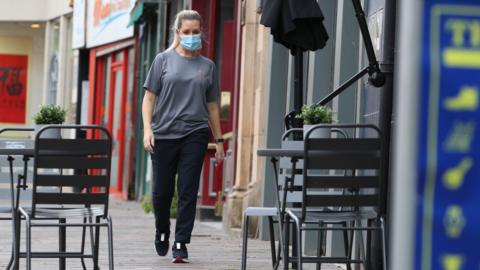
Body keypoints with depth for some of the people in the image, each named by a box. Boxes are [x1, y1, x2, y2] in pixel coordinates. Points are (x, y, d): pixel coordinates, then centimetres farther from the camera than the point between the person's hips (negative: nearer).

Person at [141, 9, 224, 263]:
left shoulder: (207, 66, 11)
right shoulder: (164, 60, 5)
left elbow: (212, 106, 15)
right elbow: (149, 98, 4)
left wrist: (219, 140, 12)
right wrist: (147, 129, -8)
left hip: (194, 135, 1)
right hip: (164, 134, -1)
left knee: (188, 191, -4)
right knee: (162, 190, 4)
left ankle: (181, 243, 0)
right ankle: (162, 232, 30)